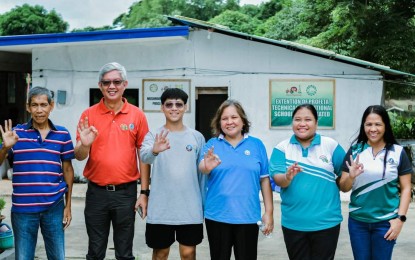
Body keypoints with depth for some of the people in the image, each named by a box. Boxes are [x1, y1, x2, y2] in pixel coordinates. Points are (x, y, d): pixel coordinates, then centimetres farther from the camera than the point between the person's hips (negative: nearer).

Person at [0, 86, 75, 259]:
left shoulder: (62, 134, 2)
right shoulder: (16, 133, -1)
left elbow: (67, 170, 8)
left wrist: (68, 205, 7)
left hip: (54, 206, 1)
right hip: (23, 207, 0)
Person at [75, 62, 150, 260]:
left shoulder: (137, 115, 0)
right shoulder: (89, 114, 0)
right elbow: (79, 156, 0)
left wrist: (144, 192, -1)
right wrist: (84, 145, -22)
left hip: (126, 192, 0)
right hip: (96, 192, 0)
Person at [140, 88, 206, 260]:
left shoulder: (197, 137, 4)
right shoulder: (153, 136, -2)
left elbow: (202, 172, 8)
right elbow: (144, 156, -23)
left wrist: (204, 204, 7)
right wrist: (155, 151, -46)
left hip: (190, 209, 1)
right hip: (160, 209, -1)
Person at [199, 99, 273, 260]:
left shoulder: (256, 145, 3)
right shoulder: (212, 144, 2)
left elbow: (264, 180, 4)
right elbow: (201, 167, -16)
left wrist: (269, 212, 1)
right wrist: (207, 167, -40)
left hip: (248, 216, 0)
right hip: (217, 216, 0)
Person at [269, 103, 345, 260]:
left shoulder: (331, 145, -2)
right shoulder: (282, 148, -1)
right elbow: (277, 179, -11)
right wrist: (287, 178, -30)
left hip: (326, 222, 0)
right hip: (293, 223, 1)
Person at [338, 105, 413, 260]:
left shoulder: (398, 152, -3)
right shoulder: (355, 150, 0)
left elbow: (406, 188, 1)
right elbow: (343, 188, 3)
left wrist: (400, 218, -7)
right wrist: (351, 177, -17)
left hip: (386, 222, -1)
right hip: (357, 221, 1)